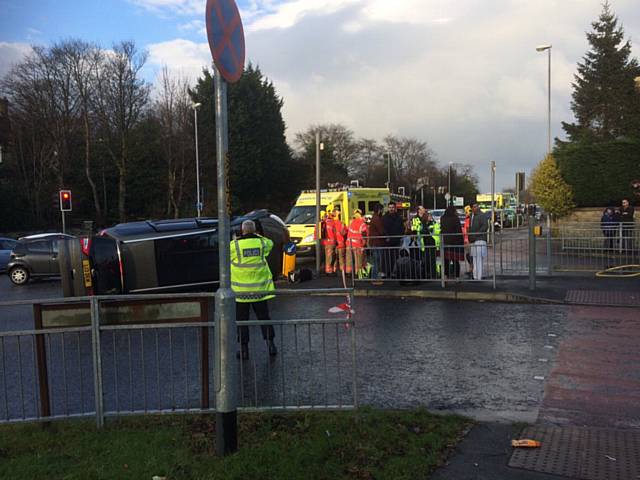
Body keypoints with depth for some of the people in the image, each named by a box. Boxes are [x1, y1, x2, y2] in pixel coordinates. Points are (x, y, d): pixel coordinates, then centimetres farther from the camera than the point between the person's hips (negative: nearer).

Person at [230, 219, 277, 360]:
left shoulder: (235, 244, -10)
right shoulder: (262, 242, -2)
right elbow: (270, 243, 21)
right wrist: (257, 235, 25)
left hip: (241, 290, -2)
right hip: (259, 288, 2)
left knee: (242, 319, 7)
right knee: (263, 316, 12)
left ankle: (244, 348, 9)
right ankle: (270, 343, 8)